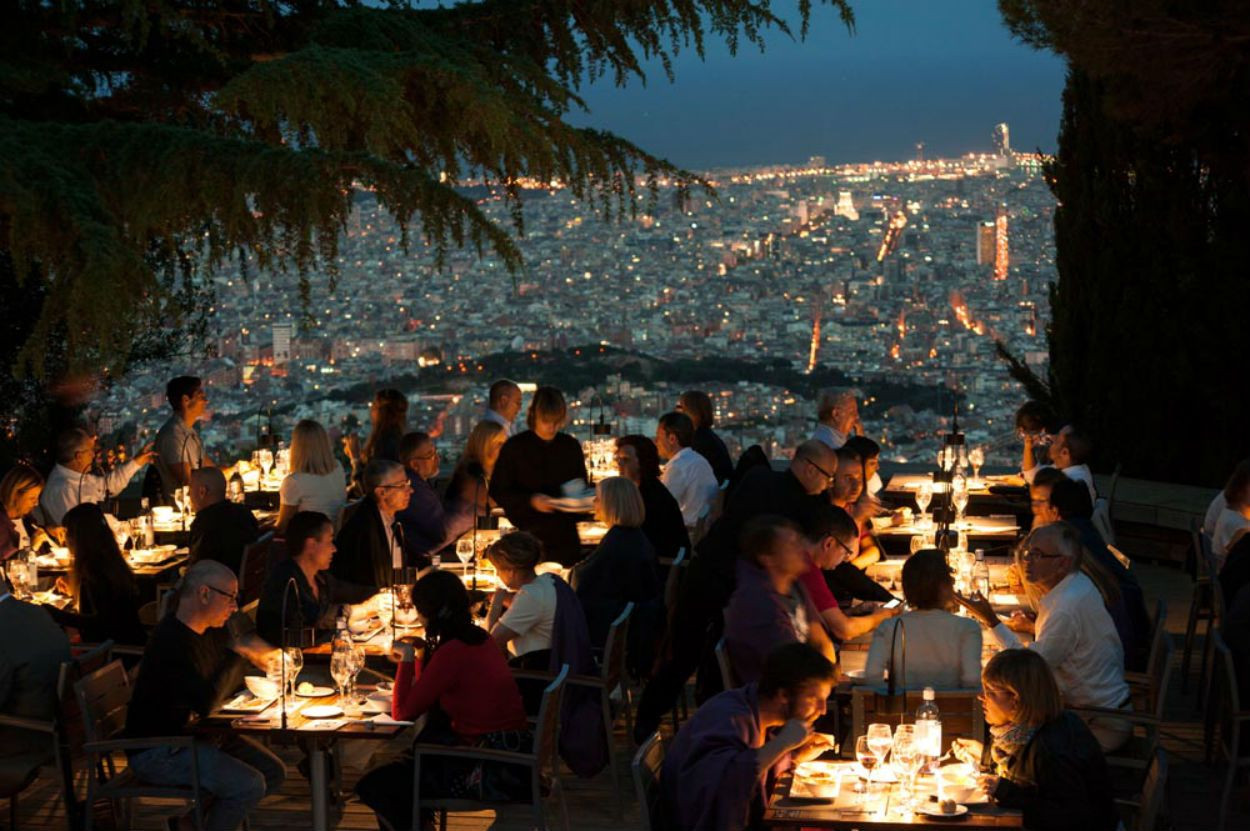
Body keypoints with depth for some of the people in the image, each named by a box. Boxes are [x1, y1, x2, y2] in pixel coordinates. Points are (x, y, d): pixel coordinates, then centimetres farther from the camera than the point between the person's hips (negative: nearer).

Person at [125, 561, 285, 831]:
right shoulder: (170, 641, -24)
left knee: (274, 772, 4)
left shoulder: (212, 632, 6)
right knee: (249, 785, -23)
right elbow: (206, 703, -31)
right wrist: (237, 652, -24)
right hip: (156, 752, -10)